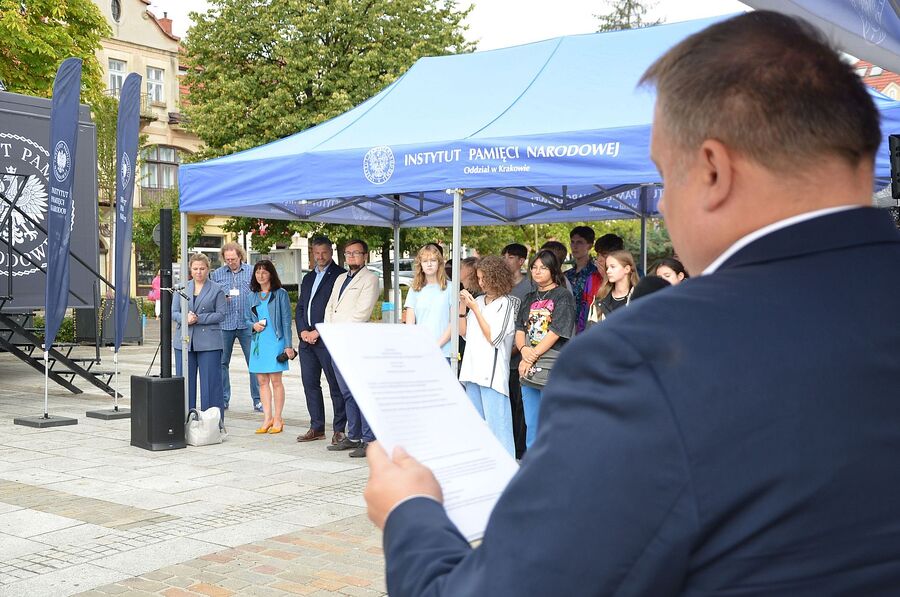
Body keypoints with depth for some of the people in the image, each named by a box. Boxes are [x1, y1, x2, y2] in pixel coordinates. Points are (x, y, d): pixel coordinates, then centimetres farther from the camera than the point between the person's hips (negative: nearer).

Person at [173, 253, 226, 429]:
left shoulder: (217, 290, 4)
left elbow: (221, 315, -3)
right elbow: (174, 312, 8)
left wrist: (199, 319, -14)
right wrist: (185, 319, -13)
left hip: (209, 343, -3)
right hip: (184, 341, 3)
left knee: (210, 381, -2)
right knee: (185, 381, 6)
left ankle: (214, 421, 5)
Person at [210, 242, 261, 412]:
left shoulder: (252, 272, 5)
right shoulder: (217, 274, 10)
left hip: (247, 324, -2)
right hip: (225, 325, 2)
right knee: (222, 362, 6)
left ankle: (257, 400, 4)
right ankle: (224, 399, 16)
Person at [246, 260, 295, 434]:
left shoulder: (280, 294, -1)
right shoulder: (253, 296, 12)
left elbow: (286, 321, -3)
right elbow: (247, 318, 19)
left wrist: (288, 346, -8)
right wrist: (253, 325, -5)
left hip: (275, 341, -5)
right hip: (258, 342, 5)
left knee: (276, 380, -2)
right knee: (262, 381, 6)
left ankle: (277, 419, 6)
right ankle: (267, 418, 13)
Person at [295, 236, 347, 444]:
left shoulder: (340, 275, -3)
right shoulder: (308, 278, 21)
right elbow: (300, 308, 19)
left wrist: (318, 332, -13)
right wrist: (303, 331, 1)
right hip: (307, 339, 7)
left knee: (336, 385, -4)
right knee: (310, 384, 8)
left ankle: (339, 429, 2)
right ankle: (317, 428, 16)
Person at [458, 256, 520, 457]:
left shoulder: (507, 303, -5)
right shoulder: (478, 301, 14)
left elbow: (494, 337, -11)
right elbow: (465, 333, 16)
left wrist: (475, 309, -9)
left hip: (493, 373, -7)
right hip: (473, 370, 7)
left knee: (497, 426, -8)